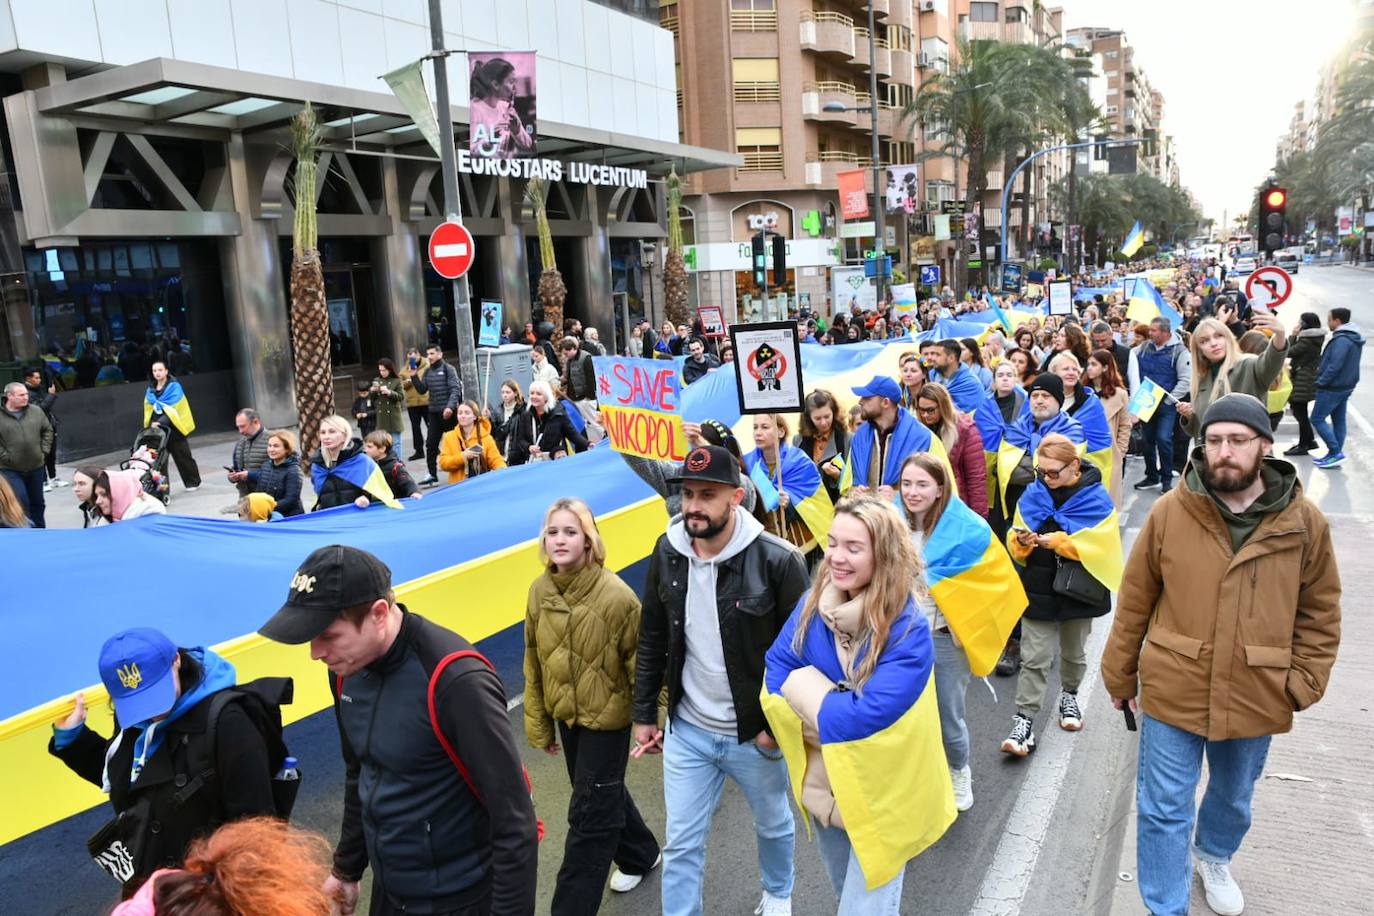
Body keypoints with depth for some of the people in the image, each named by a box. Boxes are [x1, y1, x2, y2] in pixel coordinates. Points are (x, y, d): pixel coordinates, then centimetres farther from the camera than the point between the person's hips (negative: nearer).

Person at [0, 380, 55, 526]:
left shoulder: (36, 411, 2)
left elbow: (47, 430, 12)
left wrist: (44, 450, 4)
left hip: (36, 467, 4)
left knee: (37, 502, 16)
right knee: (22, 503, -11)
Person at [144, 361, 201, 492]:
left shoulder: (174, 387, -6)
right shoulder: (150, 390, 10)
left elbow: (173, 409, -16)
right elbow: (148, 410, 14)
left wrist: (161, 422, -27)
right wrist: (150, 425, 1)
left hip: (173, 429, -4)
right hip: (157, 430, 5)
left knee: (183, 457, 4)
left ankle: (193, 482, 18)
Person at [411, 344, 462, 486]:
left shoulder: (448, 369, -5)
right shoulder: (427, 371, 12)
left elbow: (455, 389, -13)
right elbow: (422, 390, 9)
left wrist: (450, 406, -25)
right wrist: (414, 377, -4)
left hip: (448, 411, -5)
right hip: (433, 412, 6)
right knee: (430, 444, 3)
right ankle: (432, 474, 8)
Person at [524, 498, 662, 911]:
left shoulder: (616, 595, -23)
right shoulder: (540, 591, -7)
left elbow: (642, 665, -16)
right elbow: (534, 663, 2)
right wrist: (538, 724, 6)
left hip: (607, 716, -6)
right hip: (567, 714, 6)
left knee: (590, 814, 2)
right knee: (604, 794, 24)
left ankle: (572, 906, 17)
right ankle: (640, 855, 50)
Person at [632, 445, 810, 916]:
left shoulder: (777, 560, -22)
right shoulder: (667, 552, -8)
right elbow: (651, 641, 3)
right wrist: (644, 714, 5)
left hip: (756, 733, -2)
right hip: (686, 731, 2)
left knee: (773, 825, 25)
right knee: (681, 844, 11)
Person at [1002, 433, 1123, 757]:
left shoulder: (1096, 498, -10)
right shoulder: (1032, 494, -1)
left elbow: (1098, 546, -18)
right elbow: (1015, 545, 2)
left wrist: (1056, 540, -27)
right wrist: (1021, 541, -21)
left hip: (1077, 590, -1)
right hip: (1038, 590, 1)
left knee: (1074, 653, 21)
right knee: (1034, 658, 0)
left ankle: (1069, 695, 46)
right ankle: (1024, 721, 3)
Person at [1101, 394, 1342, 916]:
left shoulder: (1305, 522, -7)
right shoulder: (1169, 513, -11)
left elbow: (1320, 612, 3)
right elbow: (1135, 602, -4)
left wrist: (1304, 682, -3)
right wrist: (1120, 677, 1)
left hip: (1255, 697, 2)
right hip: (1174, 692, -2)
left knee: (1234, 798, 26)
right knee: (1165, 809, 6)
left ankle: (1214, 858, 56)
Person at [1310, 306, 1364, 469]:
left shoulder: (1341, 340, -22)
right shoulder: (1354, 338, 11)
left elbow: (1335, 365, -26)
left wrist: (1321, 382, -16)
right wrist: (1322, 369, 13)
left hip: (1332, 387, -10)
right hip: (1345, 386, 10)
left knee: (1317, 419, -4)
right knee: (1338, 420, 13)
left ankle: (1335, 452, -7)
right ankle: (1336, 454, 17)